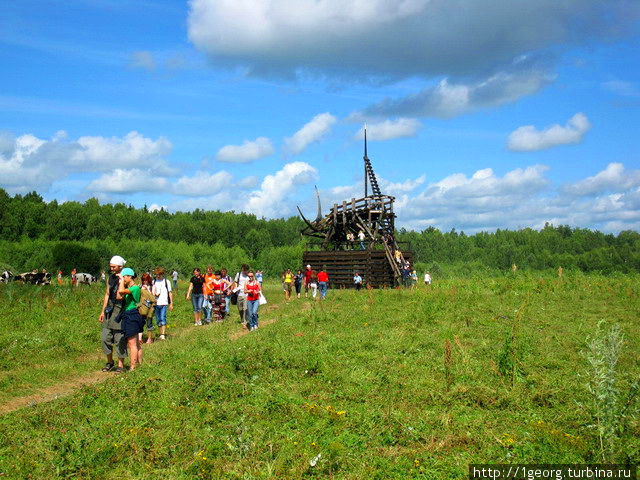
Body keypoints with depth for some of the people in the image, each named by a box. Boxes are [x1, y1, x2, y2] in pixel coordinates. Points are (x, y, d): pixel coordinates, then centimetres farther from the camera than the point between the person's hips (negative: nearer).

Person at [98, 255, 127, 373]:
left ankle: (120, 365, 8)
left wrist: (121, 282, -20)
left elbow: (119, 297, -15)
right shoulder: (111, 278, 12)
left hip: (120, 311, -6)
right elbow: (107, 295, 17)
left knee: (119, 339, -1)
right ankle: (110, 362, 21)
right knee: (105, 337, 5)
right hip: (109, 310, 6)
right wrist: (103, 311, 15)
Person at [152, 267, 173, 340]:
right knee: (158, 320, 7)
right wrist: (154, 294, -11)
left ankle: (163, 335, -21)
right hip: (156, 304, 3)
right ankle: (160, 334, 16)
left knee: (163, 319, -14)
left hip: (164, 303, -3)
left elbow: (170, 293, 8)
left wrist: (171, 303, 4)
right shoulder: (154, 282, 10)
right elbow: (151, 292, 13)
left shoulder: (166, 282, 5)